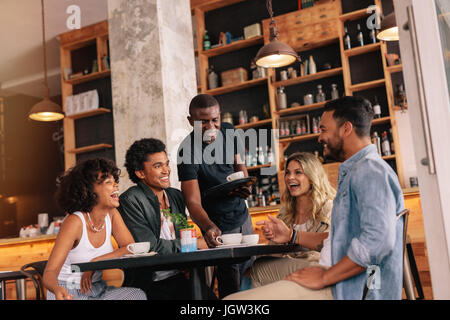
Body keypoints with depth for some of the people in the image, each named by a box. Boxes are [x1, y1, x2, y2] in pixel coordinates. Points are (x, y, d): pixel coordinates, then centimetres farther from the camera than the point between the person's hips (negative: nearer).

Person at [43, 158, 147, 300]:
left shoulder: (112, 215, -3)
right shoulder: (75, 222, -20)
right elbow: (50, 272, -24)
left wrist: (95, 262, -20)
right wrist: (57, 290, -47)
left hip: (97, 289, 5)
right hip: (69, 293, -5)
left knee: (138, 295, -21)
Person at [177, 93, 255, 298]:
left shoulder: (228, 130, -6)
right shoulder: (188, 151, -24)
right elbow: (193, 201, -30)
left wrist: (244, 185, -14)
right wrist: (209, 228, -48)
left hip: (242, 215, 6)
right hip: (217, 224, -6)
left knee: (250, 270, 15)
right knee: (231, 283, -8)